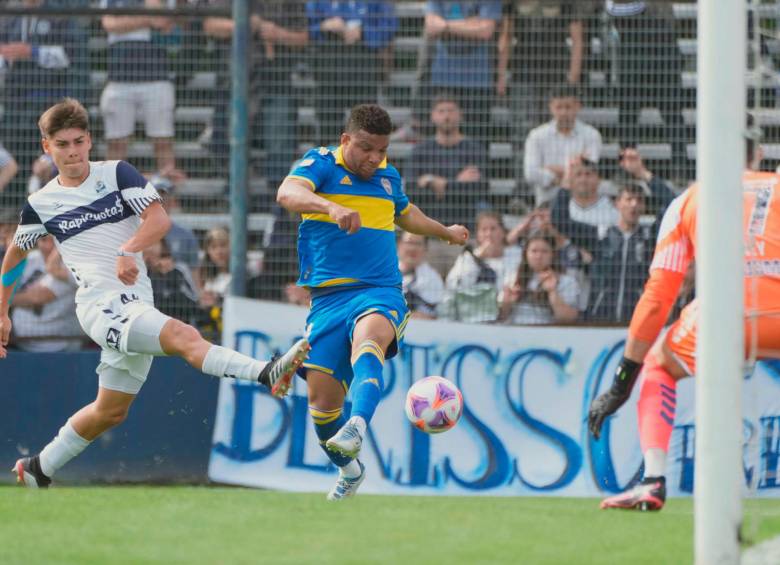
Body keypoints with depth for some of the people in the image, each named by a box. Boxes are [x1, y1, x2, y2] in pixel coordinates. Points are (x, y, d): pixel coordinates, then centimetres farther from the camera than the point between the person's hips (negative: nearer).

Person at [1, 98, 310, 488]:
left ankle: (39, 470, 29)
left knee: (111, 412, 11)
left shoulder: (117, 174, 6)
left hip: (137, 305, 4)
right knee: (184, 337, -27)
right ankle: (267, 374, -50)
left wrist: (129, 250, -25)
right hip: (99, 304, -4)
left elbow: (159, 219, -7)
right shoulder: (40, 204, 6)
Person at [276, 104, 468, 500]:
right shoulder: (321, 164, 2)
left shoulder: (388, 177, 16)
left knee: (368, 337, -35)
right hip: (328, 298, -1)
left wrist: (446, 232, 55)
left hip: (381, 293, 1)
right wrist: (331, 207, -40)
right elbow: (288, 193, -21)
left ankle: (356, 430, -59)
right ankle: (348, 469, 26)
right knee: (322, 398, -3)